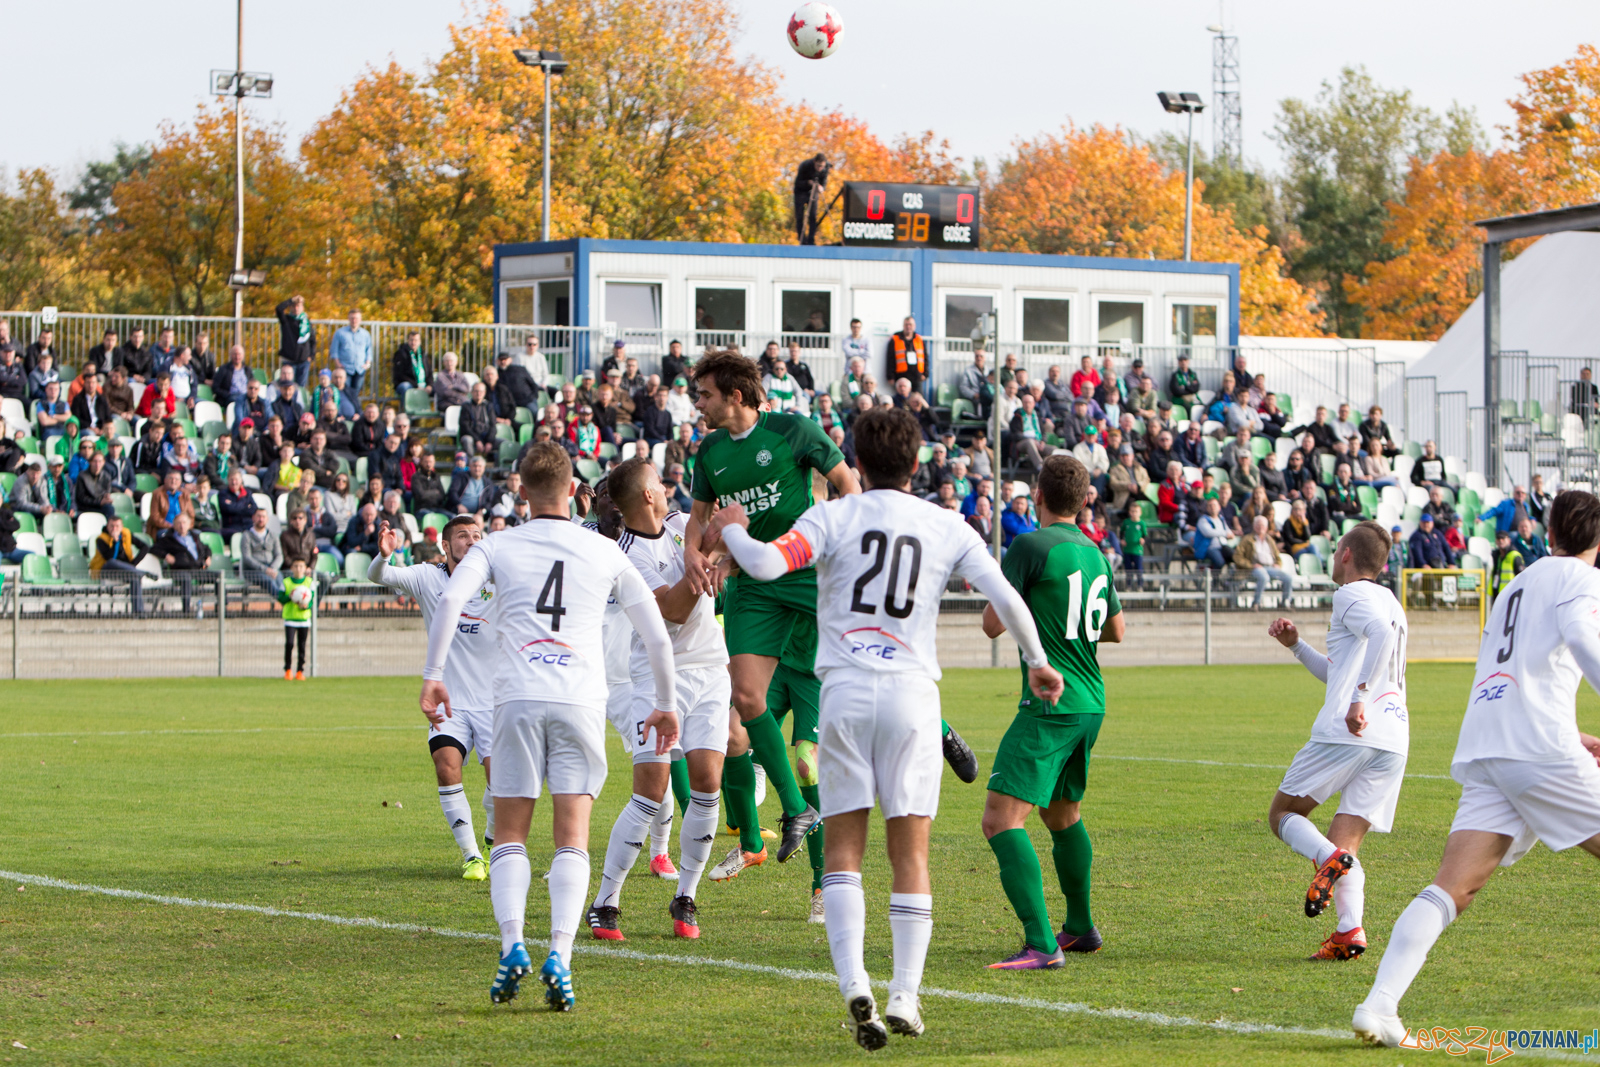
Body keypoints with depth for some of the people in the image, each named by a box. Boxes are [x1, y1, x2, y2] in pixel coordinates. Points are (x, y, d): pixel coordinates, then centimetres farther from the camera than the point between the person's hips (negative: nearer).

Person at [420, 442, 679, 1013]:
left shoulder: (497, 546, 11)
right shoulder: (605, 553, 15)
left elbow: (450, 598, -7)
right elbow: (656, 633, 18)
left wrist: (432, 675, -4)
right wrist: (666, 704, 28)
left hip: (517, 697, 0)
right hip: (581, 699, 0)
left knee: (509, 835, 8)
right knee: (572, 840, 0)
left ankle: (511, 946, -11)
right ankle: (559, 955, -17)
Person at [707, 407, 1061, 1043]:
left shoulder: (832, 518, 2)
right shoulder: (947, 527, 7)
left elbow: (766, 564, -13)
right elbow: (1004, 596, 0)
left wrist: (731, 529, 7)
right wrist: (1037, 661, 15)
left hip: (845, 692, -1)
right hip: (912, 693, 1)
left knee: (843, 849, 4)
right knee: (910, 854, 6)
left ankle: (853, 983, -15)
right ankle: (905, 995, 0)